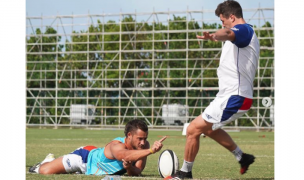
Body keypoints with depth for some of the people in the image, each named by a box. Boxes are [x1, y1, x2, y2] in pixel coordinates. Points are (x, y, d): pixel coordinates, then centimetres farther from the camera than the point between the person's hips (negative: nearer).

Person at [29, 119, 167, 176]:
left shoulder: (144, 146, -25)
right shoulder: (116, 146, -44)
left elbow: (137, 173, -24)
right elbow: (125, 155, -69)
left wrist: (128, 168, -46)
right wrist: (151, 151, -80)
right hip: (85, 156, -7)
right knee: (45, 171, -11)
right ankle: (49, 161, 23)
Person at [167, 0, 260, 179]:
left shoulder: (244, 29, -16)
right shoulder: (248, 34, 18)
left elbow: (228, 34, -42)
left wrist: (215, 36, -62)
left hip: (234, 98, -11)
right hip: (232, 95, 11)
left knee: (193, 129, -8)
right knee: (209, 128, 29)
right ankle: (242, 157, 34)